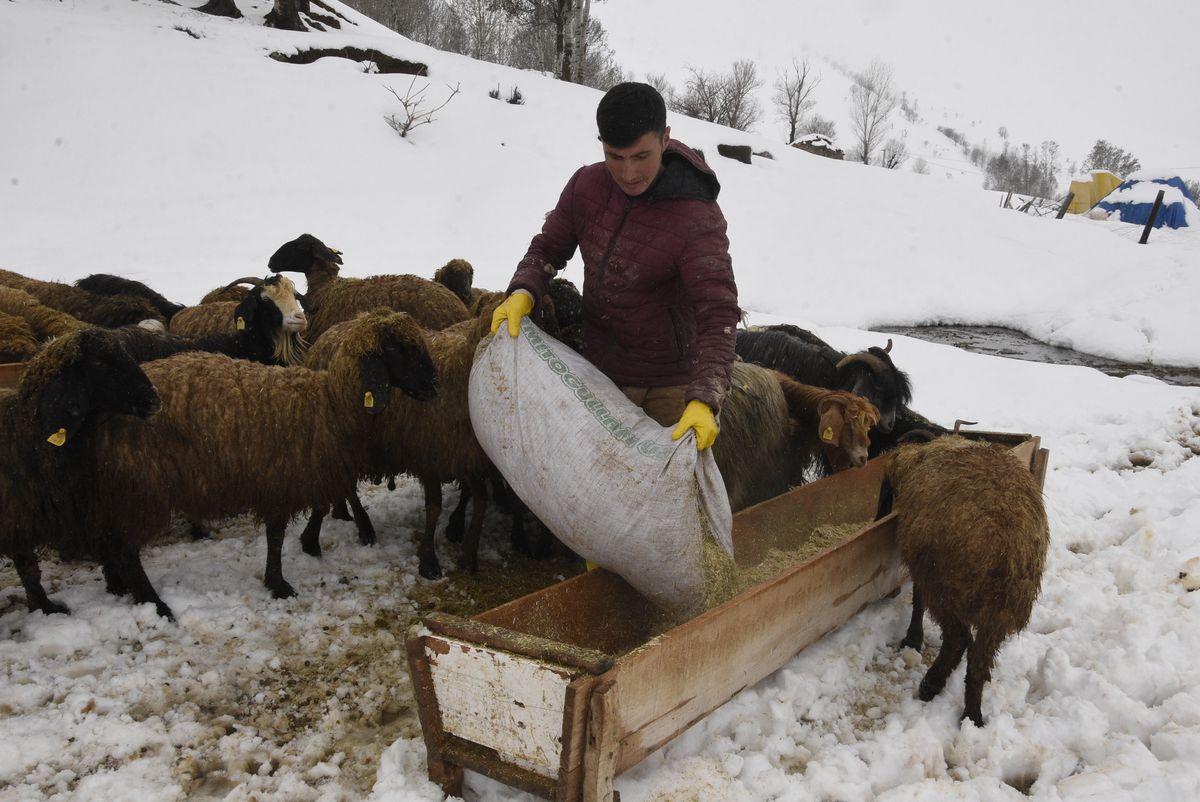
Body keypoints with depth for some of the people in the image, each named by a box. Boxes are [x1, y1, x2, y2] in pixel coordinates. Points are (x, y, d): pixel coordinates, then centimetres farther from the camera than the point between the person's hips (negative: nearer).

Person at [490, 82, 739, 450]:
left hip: (672, 384, -4)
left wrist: (704, 401, -44)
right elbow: (549, 248, 5)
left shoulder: (698, 219, -25)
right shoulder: (586, 185, -9)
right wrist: (523, 294, -17)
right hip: (601, 372, 4)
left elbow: (717, 314, -31)